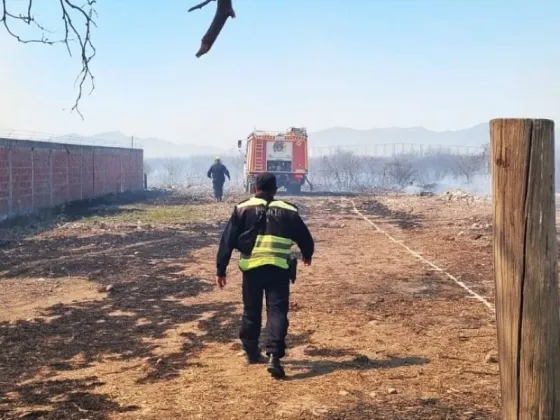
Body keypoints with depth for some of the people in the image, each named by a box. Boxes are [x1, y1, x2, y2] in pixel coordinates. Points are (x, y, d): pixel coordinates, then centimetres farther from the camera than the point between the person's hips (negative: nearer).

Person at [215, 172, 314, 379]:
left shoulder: (243, 208, 6)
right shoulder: (288, 211, 8)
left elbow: (228, 240, 1)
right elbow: (305, 238, 16)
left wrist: (221, 269, 5)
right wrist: (307, 255, 37)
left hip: (251, 267, 1)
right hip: (278, 268, -1)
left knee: (251, 310, 18)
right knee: (277, 312, 0)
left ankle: (251, 352, 32)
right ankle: (274, 357, -14)